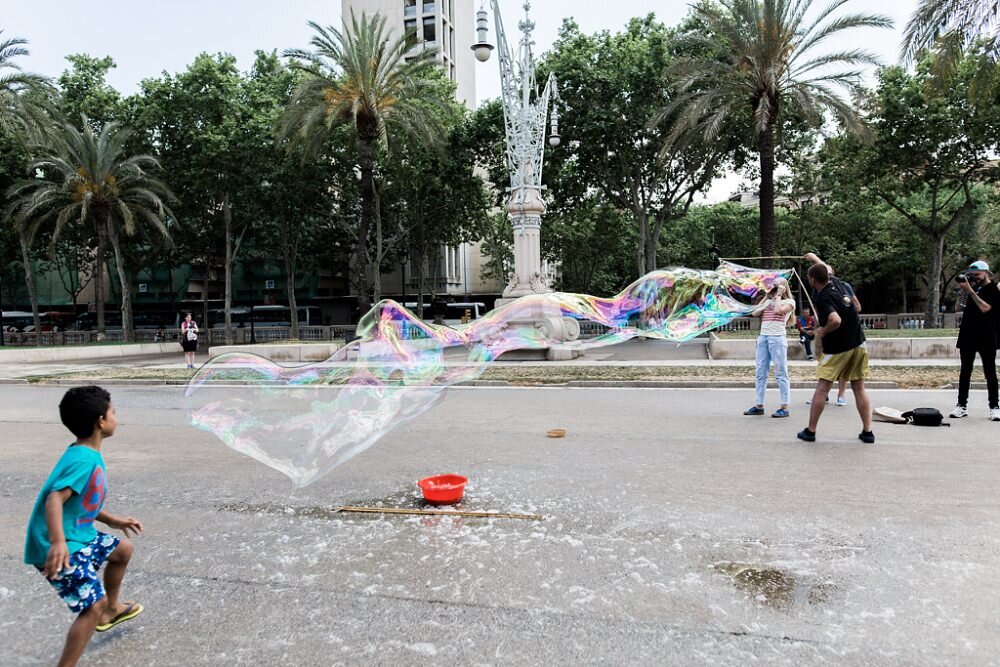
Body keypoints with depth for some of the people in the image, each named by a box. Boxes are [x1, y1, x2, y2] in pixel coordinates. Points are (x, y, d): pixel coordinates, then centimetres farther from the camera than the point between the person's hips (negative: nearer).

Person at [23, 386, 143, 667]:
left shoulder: (86, 454, 7)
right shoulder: (84, 459, -24)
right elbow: (55, 499, -35)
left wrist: (112, 520, 25)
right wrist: (57, 542, -46)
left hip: (79, 534, 10)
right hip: (59, 547, -10)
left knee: (123, 548, 26)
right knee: (93, 605, -11)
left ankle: (111, 608, 45)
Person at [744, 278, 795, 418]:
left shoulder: (789, 301, 5)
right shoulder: (768, 301, 21)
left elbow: (778, 310, -15)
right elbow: (754, 313, 10)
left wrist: (778, 295, 1)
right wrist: (766, 296, 14)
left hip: (778, 338, -6)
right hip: (763, 337, 6)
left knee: (780, 373, -4)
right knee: (761, 372, 5)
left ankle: (784, 407, -2)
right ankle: (759, 406, 9)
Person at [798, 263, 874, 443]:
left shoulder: (821, 298, -19)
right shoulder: (836, 284, 3)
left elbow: (836, 320, -32)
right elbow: (824, 268, 25)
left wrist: (823, 331, -14)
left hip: (837, 349, -7)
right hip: (858, 344, 7)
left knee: (822, 388, -1)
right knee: (859, 389, 9)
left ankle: (810, 431, 3)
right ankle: (867, 431, 10)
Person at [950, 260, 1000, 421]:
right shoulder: (972, 287, 13)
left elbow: (985, 308, -18)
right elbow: (960, 307, 13)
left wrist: (970, 290, -19)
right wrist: (963, 290, 1)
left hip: (986, 338, -5)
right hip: (967, 336, 5)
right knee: (965, 371, 5)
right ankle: (962, 405, 7)